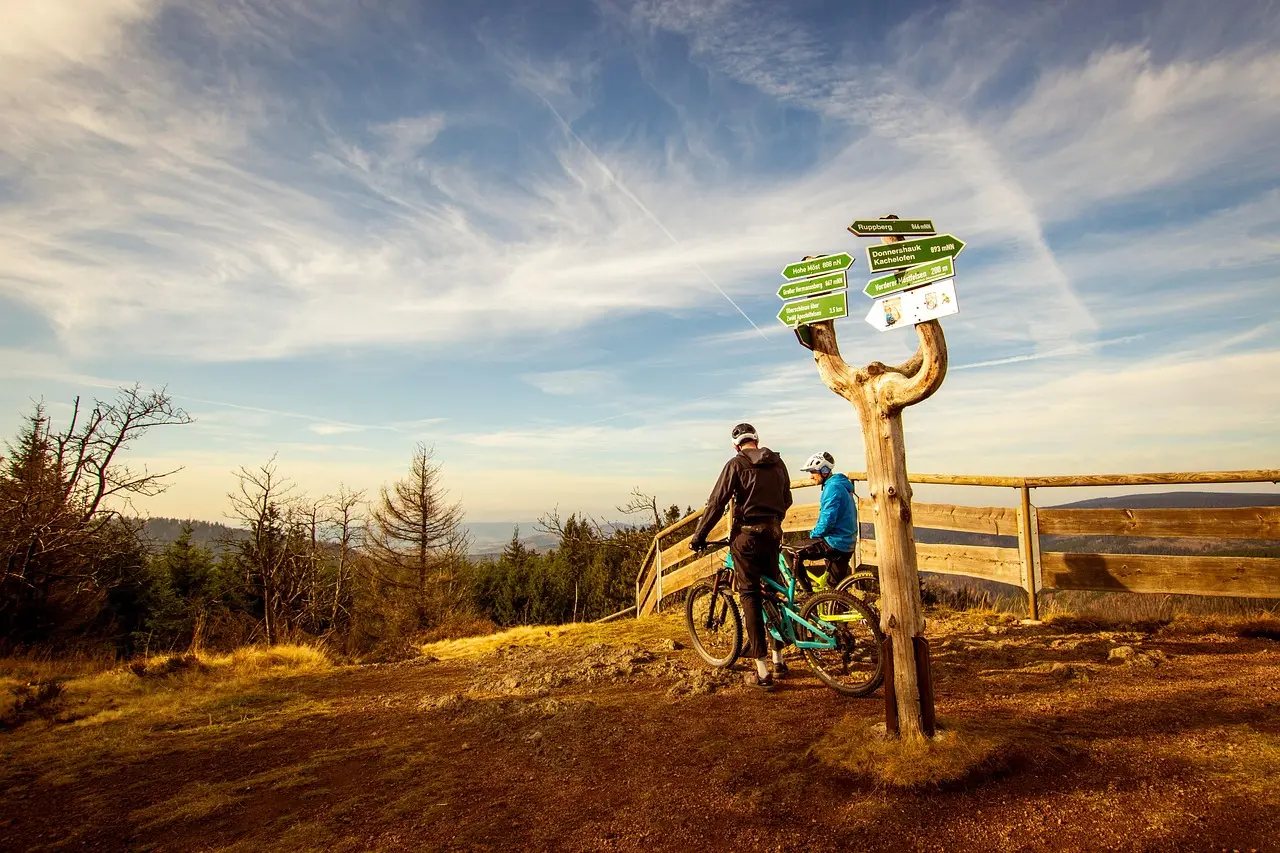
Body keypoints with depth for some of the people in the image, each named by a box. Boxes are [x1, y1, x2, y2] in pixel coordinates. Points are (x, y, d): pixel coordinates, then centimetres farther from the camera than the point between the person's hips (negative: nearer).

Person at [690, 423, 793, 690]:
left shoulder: (736, 464, -7)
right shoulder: (777, 463, 10)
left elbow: (716, 503, -10)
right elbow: (786, 500, 19)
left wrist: (698, 536, -2)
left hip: (746, 535, -6)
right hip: (772, 534, 6)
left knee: (750, 596, -2)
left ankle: (762, 671, -3)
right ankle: (778, 659, 28)